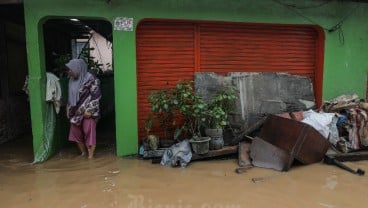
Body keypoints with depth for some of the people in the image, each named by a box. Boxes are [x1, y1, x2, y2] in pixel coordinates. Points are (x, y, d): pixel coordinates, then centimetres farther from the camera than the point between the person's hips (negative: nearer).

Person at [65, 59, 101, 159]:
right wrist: (68, 108, 13)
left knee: (88, 131, -3)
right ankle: (83, 152, 26)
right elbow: (70, 95, 18)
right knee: (75, 131, 10)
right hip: (76, 111, 7)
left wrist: (89, 110, -19)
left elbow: (96, 95, -16)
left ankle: (91, 154, 9)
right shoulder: (72, 79, 8)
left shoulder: (90, 79, -14)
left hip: (87, 111, -7)